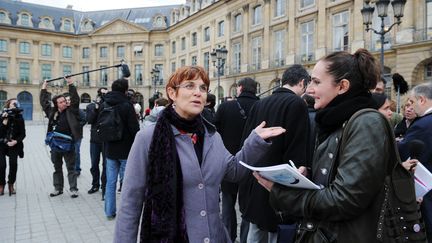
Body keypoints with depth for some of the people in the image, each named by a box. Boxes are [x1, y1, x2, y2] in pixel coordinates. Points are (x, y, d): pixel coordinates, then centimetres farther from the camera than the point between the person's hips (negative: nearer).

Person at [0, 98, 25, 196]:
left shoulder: (19, 118, 3)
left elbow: (23, 134, 2)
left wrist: (15, 141, -13)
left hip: (14, 145, 1)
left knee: (13, 164, -6)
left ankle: (11, 184, 12)